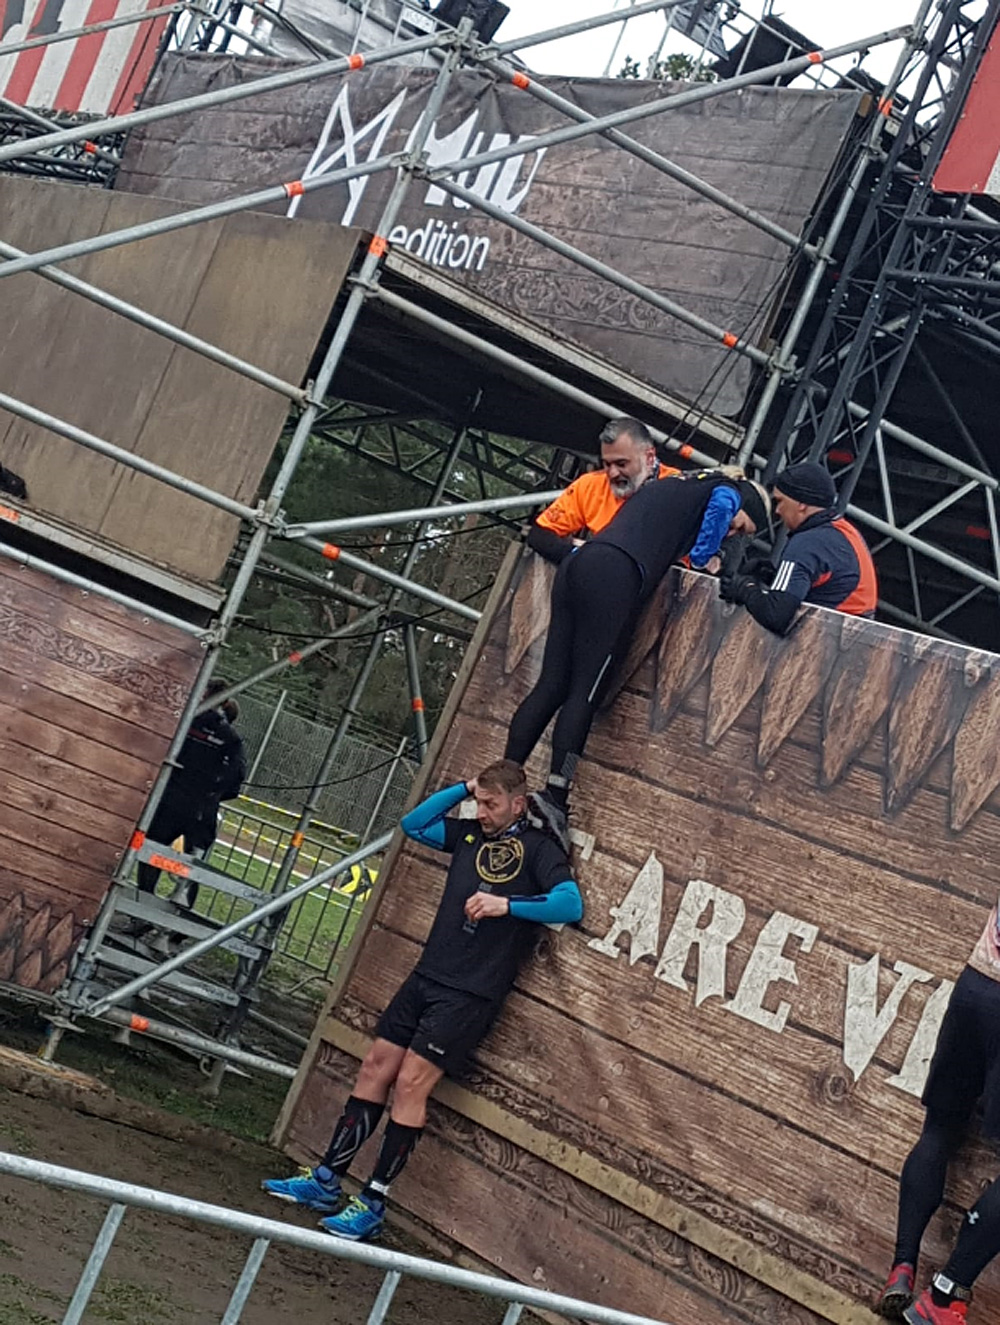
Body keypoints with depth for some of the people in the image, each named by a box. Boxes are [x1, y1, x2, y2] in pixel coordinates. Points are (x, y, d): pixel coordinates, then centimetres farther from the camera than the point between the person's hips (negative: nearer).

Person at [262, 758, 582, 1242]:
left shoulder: (538, 848, -6)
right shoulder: (470, 834, 13)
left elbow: (571, 903, -19)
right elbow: (413, 823, 22)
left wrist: (507, 903, -27)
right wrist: (464, 787, 13)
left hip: (470, 995, -7)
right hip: (426, 977, 7)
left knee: (411, 1082, -12)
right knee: (376, 1066, 6)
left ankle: (372, 1204, -6)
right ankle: (326, 1181, 14)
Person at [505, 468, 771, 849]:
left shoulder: (672, 486, 36)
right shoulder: (726, 493, 11)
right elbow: (701, 556, 5)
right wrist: (706, 562, 26)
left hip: (577, 564, 8)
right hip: (615, 577, -8)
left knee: (550, 688, 1)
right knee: (584, 693, -12)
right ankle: (555, 796, -20)